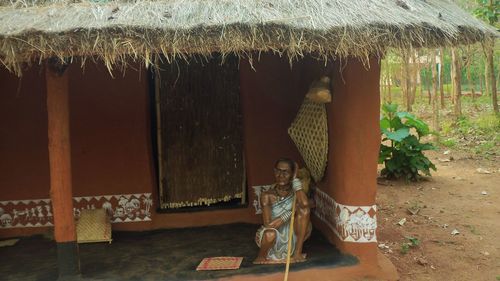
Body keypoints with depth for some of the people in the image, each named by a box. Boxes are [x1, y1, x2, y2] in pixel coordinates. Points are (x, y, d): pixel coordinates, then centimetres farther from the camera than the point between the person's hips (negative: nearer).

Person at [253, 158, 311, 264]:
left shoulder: (295, 192, -8)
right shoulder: (267, 195, -13)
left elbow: (305, 204, -34)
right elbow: (268, 224, -22)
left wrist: (295, 180, -23)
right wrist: (290, 213, -23)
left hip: (293, 237, 2)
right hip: (276, 240, -1)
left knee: (303, 209, -23)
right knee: (270, 233, -38)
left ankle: (297, 252, -12)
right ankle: (261, 256, -1)